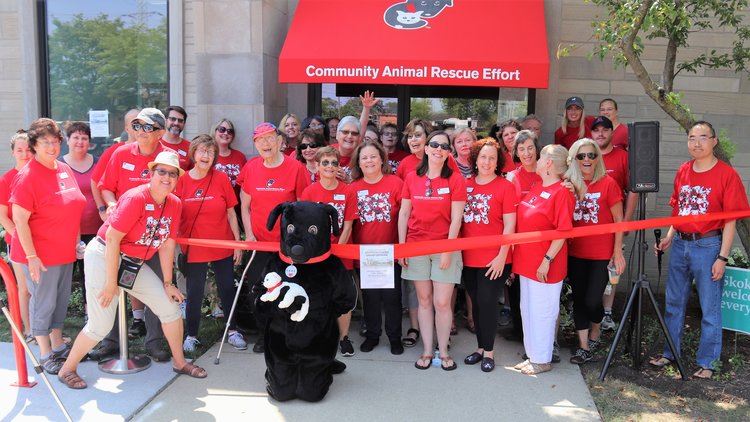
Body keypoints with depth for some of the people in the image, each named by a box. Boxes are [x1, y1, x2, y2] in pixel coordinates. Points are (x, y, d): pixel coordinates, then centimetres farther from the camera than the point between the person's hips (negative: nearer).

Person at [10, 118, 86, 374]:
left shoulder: (64, 170, 6)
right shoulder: (27, 176, -16)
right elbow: (20, 220, -17)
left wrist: (77, 240, 15)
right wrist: (31, 256, -19)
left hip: (65, 251, 7)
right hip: (40, 254, -7)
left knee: (61, 300, 17)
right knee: (43, 302, 4)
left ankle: (58, 346, 32)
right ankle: (46, 355, 17)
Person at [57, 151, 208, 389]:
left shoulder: (175, 204, -1)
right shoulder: (136, 198, -22)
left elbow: (167, 246, 4)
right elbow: (112, 238, -22)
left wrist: (168, 283, 5)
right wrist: (111, 282, -20)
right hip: (104, 256, -7)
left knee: (171, 306, 4)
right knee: (101, 325, -6)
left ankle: (179, 362, 21)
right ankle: (67, 370, 19)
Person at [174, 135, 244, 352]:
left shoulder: (221, 179, -5)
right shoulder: (181, 181, -5)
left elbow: (231, 213, 0)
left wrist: (238, 243, 0)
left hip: (223, 247, 1)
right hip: (193, 249, 0)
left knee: (228, 289, 11)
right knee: (194, 293, 9)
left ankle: (233, 331, 26)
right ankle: (191, 335, 24)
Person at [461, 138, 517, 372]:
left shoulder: (505, 187, -5)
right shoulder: (465, 185, 6)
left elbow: (510, 225, -8)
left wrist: (502, 256, -12)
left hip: (494, 259, -4)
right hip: (468, 258, 4)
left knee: (487, 303, 0)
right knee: (476, 304, 13)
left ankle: (489, 352, 16)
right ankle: (480, 348, 27)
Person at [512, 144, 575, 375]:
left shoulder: (561, 192, -14)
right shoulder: (536, 187, 12)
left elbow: (563, 231, -18)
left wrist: (547, 259, -20)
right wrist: (517, 253, 17)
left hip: (544, 265, -9)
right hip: (526, 261, 9)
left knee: (542, 311, 3)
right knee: (527, 309, 17)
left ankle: (542, 360, 18)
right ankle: (532, 354, 31)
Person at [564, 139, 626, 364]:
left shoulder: (608, 183, -7)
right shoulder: (569, 184, 3)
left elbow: (619, 220, -3)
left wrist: (618, 251, -6)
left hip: (602, 253, -3)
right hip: (575, 252, 3)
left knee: (592, 300, -2)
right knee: (578, 298, 7)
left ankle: (595, 332, 29)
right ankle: (584, 346, 20)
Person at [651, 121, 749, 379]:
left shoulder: (727, 174, -8)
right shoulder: (682, 172, 8)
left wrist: (722, 257, -13)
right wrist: (669, 237, 3)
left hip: (708, 246, -5)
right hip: (680, 244, 6)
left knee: (710, 309, 3)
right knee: (674, 304, 15)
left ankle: (708, 363, 17)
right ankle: (670, 353, 29)